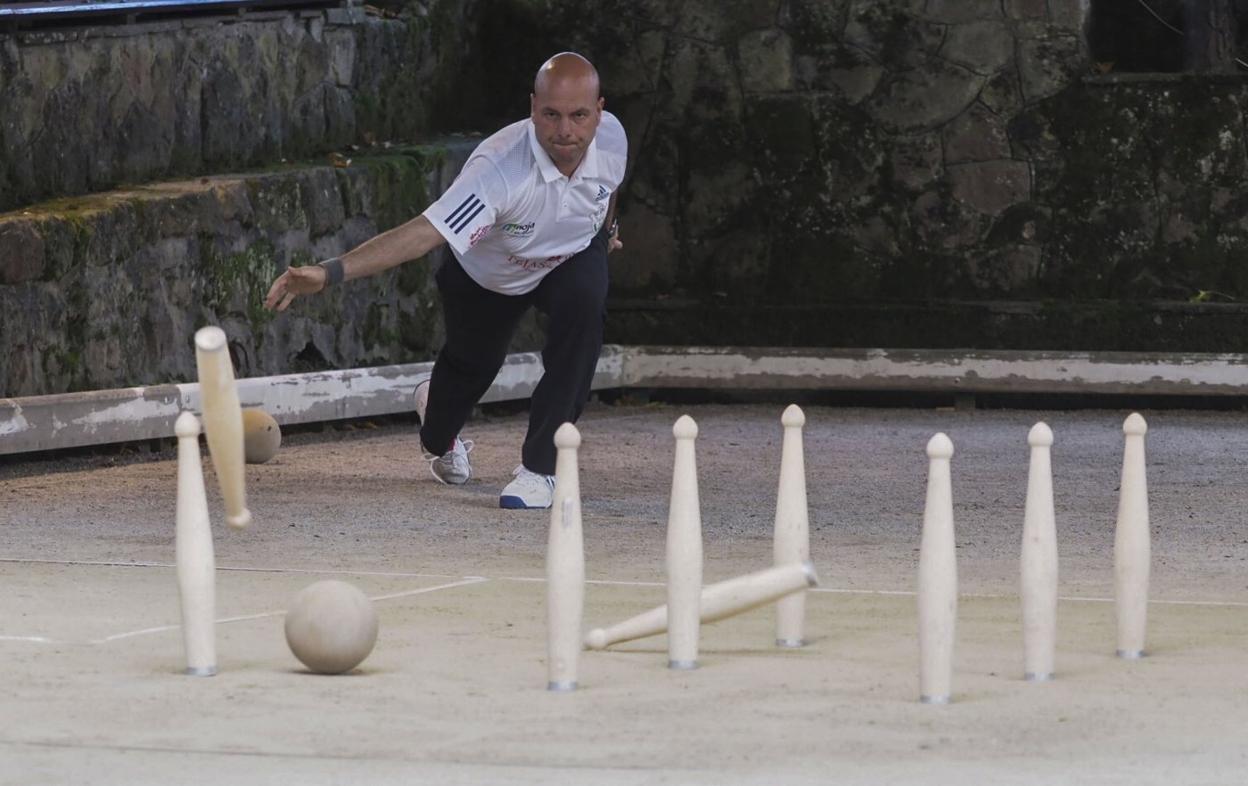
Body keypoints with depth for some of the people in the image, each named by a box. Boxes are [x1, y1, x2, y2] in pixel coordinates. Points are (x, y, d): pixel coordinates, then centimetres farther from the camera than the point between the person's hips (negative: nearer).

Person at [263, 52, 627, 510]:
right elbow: (425, 232, -54)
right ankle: (438, 438, 62)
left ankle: (539, 468, -21)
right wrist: (330, 272, -67)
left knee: (584, 304, -30)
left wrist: (605, 229, 21)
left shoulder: (611, 137, -28)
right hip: (488, 274, -2)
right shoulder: (498, 168, -46)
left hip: (574, 254, 2)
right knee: (472, 365, 20)